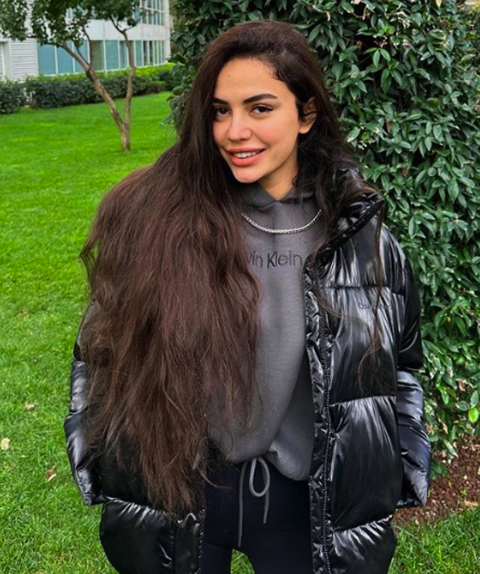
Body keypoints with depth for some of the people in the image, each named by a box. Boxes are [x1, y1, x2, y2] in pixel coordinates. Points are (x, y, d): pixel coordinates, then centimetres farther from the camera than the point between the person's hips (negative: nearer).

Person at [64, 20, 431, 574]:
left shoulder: (358, 230, -8)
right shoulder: (154, 217, -14)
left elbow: (397, 368, 4)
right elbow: (102, 352, -1)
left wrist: (397, 480, 7)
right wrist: (102, 470, 3)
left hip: (306, 501, 1)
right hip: (171, 496, 0)